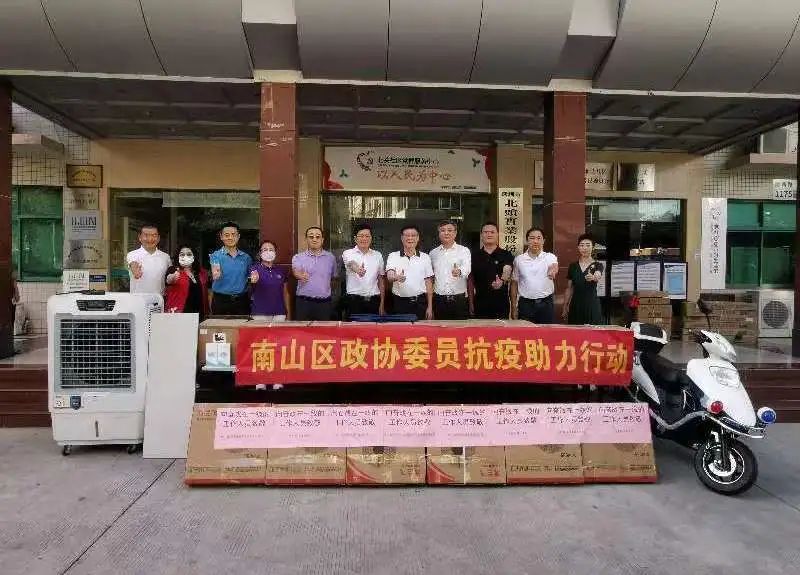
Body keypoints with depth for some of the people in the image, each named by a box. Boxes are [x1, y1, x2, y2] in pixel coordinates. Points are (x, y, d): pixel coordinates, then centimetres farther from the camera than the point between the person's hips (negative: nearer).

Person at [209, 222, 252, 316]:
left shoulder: (246, 257, 8)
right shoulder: (216, 256, -1)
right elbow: (215, 274, -18)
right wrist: (216, 275, -41)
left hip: (241, 301, 2)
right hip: (221, 301, -2)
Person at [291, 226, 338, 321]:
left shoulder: (330, 257, 7)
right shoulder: (298, 257, 2)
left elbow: (334, 277, 20)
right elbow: (295, 271, -19)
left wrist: (325, 287, 5)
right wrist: (300, 275, -41)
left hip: (324, 303, 2)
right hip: (303, 302, -1)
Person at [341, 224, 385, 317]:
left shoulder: (377, 256, 9)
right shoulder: (348, 253, -1)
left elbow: (380, 280, 12)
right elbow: (351, 264, -25)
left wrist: (382, 303, 9)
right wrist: (356, 268, -49)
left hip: (373, 301, 3)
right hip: (355, 300, -3)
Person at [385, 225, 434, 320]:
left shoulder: (425, 257, 7)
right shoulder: (393, 256, 3)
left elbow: (428, 283, 9)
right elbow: (389, 276, -13)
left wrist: (430, 306, 5)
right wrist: (396, 277, -37)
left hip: (420, 302, 1)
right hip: (399, 302, -1)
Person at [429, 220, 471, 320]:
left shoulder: (464, 251, 1)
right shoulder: (433, 253, 12)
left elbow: (467, 268, -17)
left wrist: (459, 271, -40)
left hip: (459, 299, -2)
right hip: (439, 299, 3)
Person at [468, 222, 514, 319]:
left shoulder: (506, 255, 2)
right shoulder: (474, 256, 8)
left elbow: (507, 271, -16)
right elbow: (471, 280, 9)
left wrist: (502, 281, -39)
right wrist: (471, 303, 4)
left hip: (501, 304, -1)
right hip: (480, 305, 1)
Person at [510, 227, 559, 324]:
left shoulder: (550, 257, 1)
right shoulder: (519, 259, 4)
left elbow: (554, 266, -23)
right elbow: (514, 283, 8)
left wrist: (553, 269, -48)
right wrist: (513, 307, 4)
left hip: (545, 304, -1)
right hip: (525, 305, 1)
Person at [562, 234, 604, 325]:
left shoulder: (597, 265, -1)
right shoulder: (573, 266, 7)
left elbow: (598, 277, -24)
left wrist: (593, 277, -47)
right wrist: (565, 307, 8)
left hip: (592, 305, -2)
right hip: (576, 305, 3)